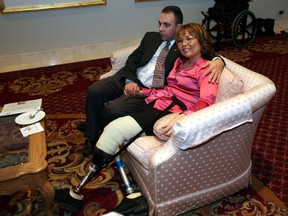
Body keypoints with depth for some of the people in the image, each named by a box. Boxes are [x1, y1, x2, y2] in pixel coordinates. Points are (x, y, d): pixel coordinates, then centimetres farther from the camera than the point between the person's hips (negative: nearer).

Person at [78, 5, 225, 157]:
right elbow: (132, 59, 13)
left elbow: (209, 53, -4)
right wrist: (129, 80, -6)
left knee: (114, 109, -27)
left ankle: (94, 126, 10)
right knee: (94, 90, -16)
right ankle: (91, 137, 3)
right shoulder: (151, 37, 16)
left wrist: (218, 62, -30)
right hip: (130, 80, 6)